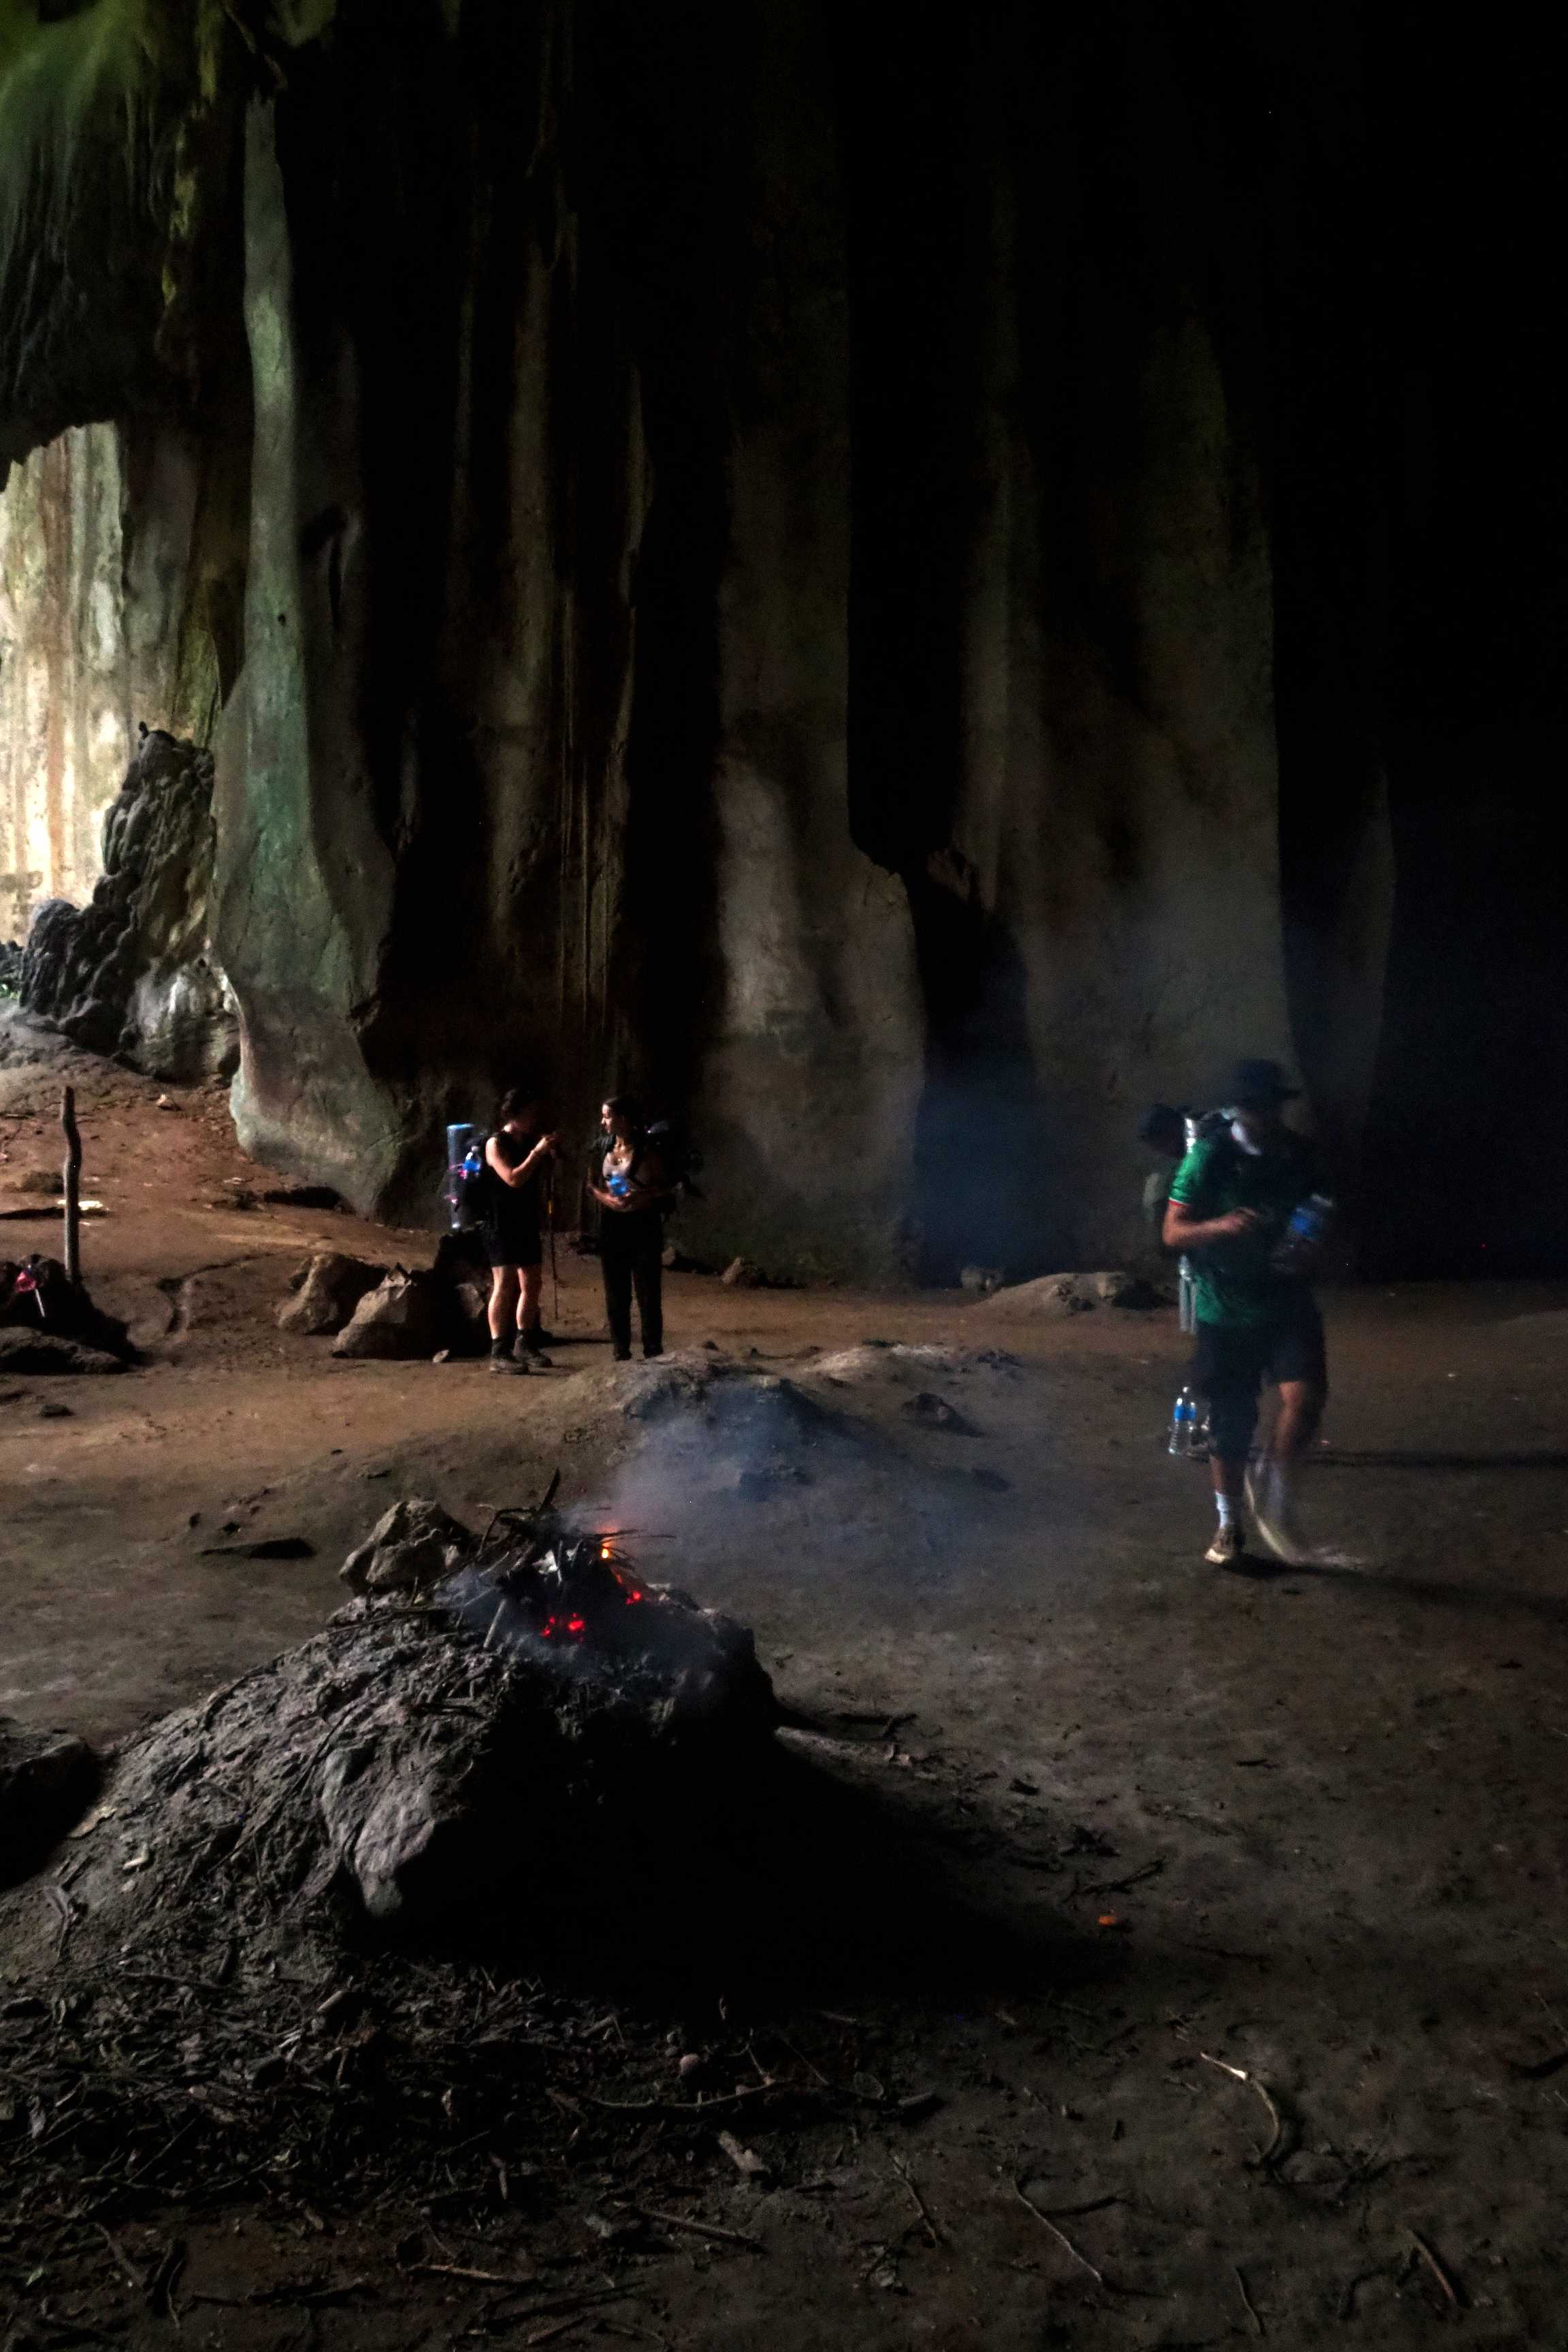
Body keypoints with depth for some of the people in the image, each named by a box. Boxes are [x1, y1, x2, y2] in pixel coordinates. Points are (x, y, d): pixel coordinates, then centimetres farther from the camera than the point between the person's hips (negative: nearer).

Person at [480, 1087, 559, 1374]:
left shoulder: (529, 1143, 12)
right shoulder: (496, 1143, -9)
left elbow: (538, 1182, 21)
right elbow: (513, 1179, -22)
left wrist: (548, 1156, 6)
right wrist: (537, 1152, -19)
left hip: (526, 1223, 8)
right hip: (501, 1224, -8)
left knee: (532, 1284, 11)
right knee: (505, 1285, -12)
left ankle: (524, 1344, 24)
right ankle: (499, 1353, -12)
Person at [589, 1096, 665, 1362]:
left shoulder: (646, 1150, -6)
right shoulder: (607, 1149, 9)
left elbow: (662, 1188, -4)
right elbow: (599, 1188, 12)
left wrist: (640, 1196, -21)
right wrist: (607, 1198, -10)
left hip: (643, 1225, -5)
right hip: (613, 1225, 5)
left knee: (648, 1291, -3)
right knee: (616, 1293, 7)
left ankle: (653, 1351, 3)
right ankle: (622, 1352, 15)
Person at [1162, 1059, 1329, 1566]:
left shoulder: (1301, 1155, 0)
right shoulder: (1209, 1157, -11)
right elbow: (1173, 1233, -13)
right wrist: (1221, 1227, -32)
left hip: (1287, 1301, 2)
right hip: (1226, 1311, -2)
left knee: (1304, 1395, -20)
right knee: (1231, 1425, 6)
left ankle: (1272, 1490, 3)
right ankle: (1229, 1526, 26)